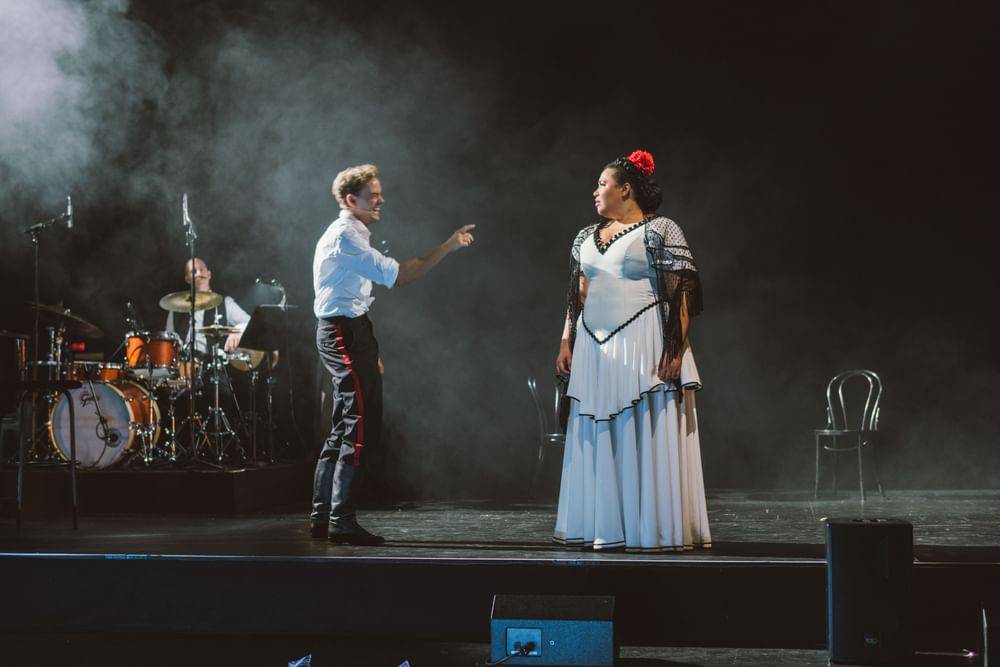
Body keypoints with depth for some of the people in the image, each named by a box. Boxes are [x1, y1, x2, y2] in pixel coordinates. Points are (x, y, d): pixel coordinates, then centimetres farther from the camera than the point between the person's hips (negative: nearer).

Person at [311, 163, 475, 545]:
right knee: (360, 428, -11)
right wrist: (447, 248, -20)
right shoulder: (344, 236, -13)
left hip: (349, 332, 11)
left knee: (345, 428, 12)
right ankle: (341, 523, -10)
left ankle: (322, 517, 16)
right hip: (344, 332, -11)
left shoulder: (352, 236, 20)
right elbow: (394, 275, -22)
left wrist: (369, 351, 21)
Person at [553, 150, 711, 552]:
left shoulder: (661, 232, -3)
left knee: (646, 437, -5)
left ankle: (654, 530, 2)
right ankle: (604, 528, 14)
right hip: (595, 348, 6)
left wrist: (675, 349, -16)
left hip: (642, 345, -6)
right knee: (597, 439, 6)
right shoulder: (587, 237, 16)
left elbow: (682, 295, -9)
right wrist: (566, 343, 10)